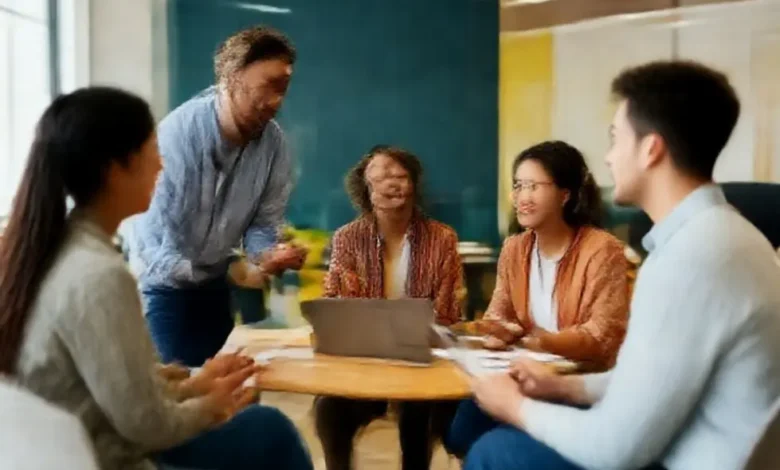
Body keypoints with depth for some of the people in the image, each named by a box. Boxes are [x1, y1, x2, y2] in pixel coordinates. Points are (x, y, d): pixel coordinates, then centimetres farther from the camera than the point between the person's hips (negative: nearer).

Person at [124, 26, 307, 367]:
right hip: (163, 284, -4)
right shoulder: (177, 133, -28)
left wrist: (268, 258, -26)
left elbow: (262, 225, -4)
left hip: (215, 285, 5)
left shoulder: (274, 144, -13)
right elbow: (152, 244, -29)